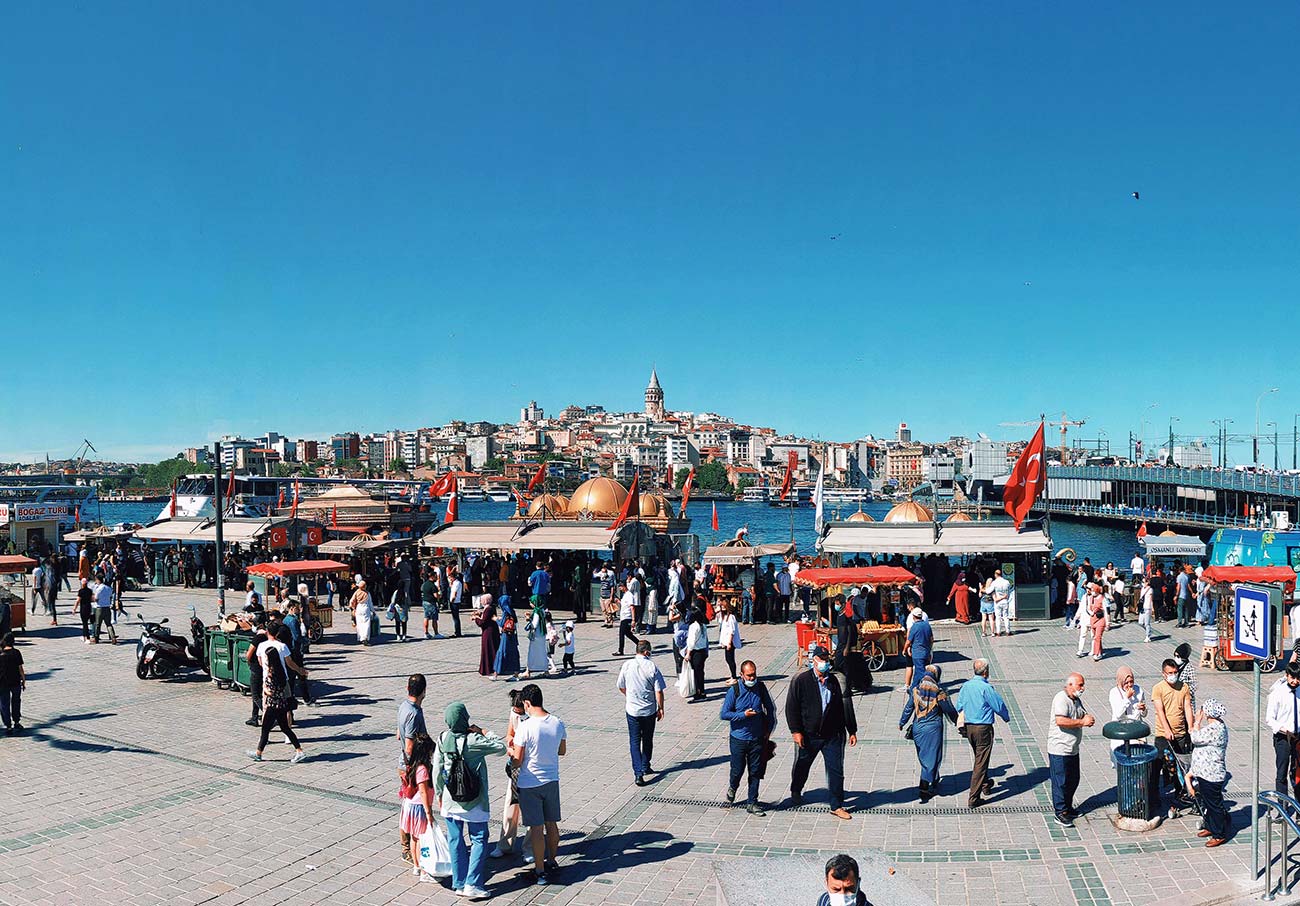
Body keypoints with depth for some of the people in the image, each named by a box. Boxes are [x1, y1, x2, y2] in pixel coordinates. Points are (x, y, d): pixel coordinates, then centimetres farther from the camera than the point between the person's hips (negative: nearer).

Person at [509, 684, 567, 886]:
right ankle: (552, 860, 34)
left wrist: (511, 751, 5)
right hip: (552, 781, 5)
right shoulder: (558, 723, -5)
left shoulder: (525, 727, -21)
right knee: (551, 824, 19)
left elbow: (517, 761, -16)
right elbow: (562, 750, 10)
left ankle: (540, 871, 11)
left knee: (537, 827, 3)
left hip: (530, 784, -5)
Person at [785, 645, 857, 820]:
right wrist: (796, 731, -13)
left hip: (832, 735, 2)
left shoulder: (835, 681, 2)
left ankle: (837, 806, 10)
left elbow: (846, 707, 9)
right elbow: (791, 707, -7)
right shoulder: (801, 680, -7)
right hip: (808, 735, -1)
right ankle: (795, 793, 43)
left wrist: (852, 731, 10)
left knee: (836, 771, -1)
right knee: (801, 767, 17)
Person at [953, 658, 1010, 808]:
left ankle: (985, 785, 45)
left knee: (978, 758, 26)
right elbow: (999, 706, -10)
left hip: (969, 727, 7)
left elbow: (959, 707, 9)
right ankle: (973, 798, -1)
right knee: (981, 762, -1)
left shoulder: (965, 686, 0)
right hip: (983, 728, -7)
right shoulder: (986, 688, -19)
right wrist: (1007, 717, 10)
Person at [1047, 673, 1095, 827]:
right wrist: (1082, 722, -22)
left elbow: (1084, 715, 18)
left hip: (1073, 750, 9)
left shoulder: (1077, 700, 13)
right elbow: (1060, 721, -28)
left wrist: (1088, 718, -6)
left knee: (1073, 780, 17)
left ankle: (1067, 807, 33)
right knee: (1060, 782, -2)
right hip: (1059, 750, -9)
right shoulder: (1061, 699, -18)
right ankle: (1060, 813, 6)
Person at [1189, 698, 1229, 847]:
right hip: (1205, 773, 10)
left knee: (1214, 804, 4)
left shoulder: (1215, 729, -27)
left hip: (1211, 775, -10)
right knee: (1207, 802, 22)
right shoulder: (1215, 725, 6)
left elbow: (1195, 738, -25)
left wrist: (1198, 721, -15)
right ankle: (1210, 827, 37)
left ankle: (1220, 835, 16)